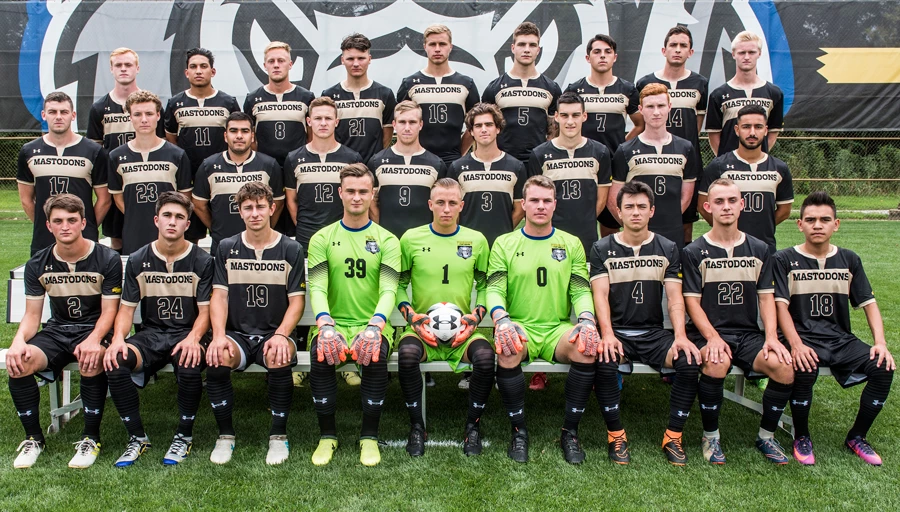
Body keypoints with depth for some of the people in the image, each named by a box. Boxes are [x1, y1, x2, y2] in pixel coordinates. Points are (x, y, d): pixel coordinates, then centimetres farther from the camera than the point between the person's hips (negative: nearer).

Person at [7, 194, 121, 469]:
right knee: (18, 363, -26)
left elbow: (109, 310, -9)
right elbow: (32, 313, 3)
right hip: (57, 330, 4)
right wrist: (19, 340, -19)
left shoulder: (107, 259, -8)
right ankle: (33, 438, -4)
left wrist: (94, 339, -29)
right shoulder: (37, 265, 3)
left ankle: (91, 438, -17)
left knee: (90, 361, -37)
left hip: (94, 330, -3)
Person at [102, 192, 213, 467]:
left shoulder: (202, 261, 1)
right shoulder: (138, 261, 7)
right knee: (114, 362, -28)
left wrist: (193, 338, -22)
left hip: (187, 334, -2)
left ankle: (184, 436, -9)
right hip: (150, 333, 3)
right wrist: (118, 338, -15)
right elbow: (127, 308, 6)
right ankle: (137, 437, -8)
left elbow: (204, 310, -2)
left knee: (190, 366, -36)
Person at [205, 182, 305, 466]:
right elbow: (219, 295, 4)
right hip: (237, 333, 2)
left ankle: (278, 435, -12)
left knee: (279, 358, -35)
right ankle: (225, 434, -8)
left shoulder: (291, 249, 5)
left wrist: (281, 335, -17)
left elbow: (296, 300, 0)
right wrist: (219, 335, -13)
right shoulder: (227, 248, 10)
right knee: (216, 359, -31)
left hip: (274, 333, -1)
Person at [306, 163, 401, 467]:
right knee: (320, 357, -29)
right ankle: (327, 436, -8)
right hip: (333, 324, 1)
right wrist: (325, 325, -25)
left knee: (376, 358, -31)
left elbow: (389, 290, -7)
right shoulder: (322, 239, 7)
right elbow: (317, 288, -4)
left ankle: (369, 437, -11)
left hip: (371, 325, 0)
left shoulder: (387, 240, 6)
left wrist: (375, 326, -27)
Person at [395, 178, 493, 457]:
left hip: (463, 329, 1)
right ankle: (417, 427, -12)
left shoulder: (476, 240, 9)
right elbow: (400, 285, 10)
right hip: (422, 327, 0)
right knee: (407, 353, -34)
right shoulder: (411, 239, 6)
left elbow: (484, 286, 14)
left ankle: (473, 426, -7)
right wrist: (411, 316, -6)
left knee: (485, 355, -31)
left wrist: (475, 316, -3)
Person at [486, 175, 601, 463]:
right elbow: (494, 290, -1)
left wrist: (587, 319, -15)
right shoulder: (504, 244, 9)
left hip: (558, 329, 2)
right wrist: (502, 321, -22)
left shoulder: (571, 244, 14)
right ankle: (519, 432, -15)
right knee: (508, 350, -36)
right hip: (519, 327, -1)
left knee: (587, 347, -31)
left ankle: (570, 432, -13)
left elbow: (581, 290, 7)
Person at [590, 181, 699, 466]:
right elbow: (600, 295, -6)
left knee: (691, 362, -26)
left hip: (654, 333, 2)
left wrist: (680, 336, -17)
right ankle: (616, 434, -14)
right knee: (603, 362, -34)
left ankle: (673, 437, -8)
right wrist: (607, 334, -24)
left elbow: (675, 296, 0)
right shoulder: (602, 249, 5)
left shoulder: (668, 250, 10)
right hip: (617, 333, -2)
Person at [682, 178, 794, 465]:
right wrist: (713, 337, -19)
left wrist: (771, 337, -9)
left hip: (749, 333, 3)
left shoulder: (759, 250, 13)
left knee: (785, 367, -25)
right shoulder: (694, 252, 2)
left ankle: (766, 435, 1)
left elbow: (766, 297, 8)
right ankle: (710, 436, -11)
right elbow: (692, 301, -4)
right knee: (716, 364, -36)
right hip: (707, 333, -3)